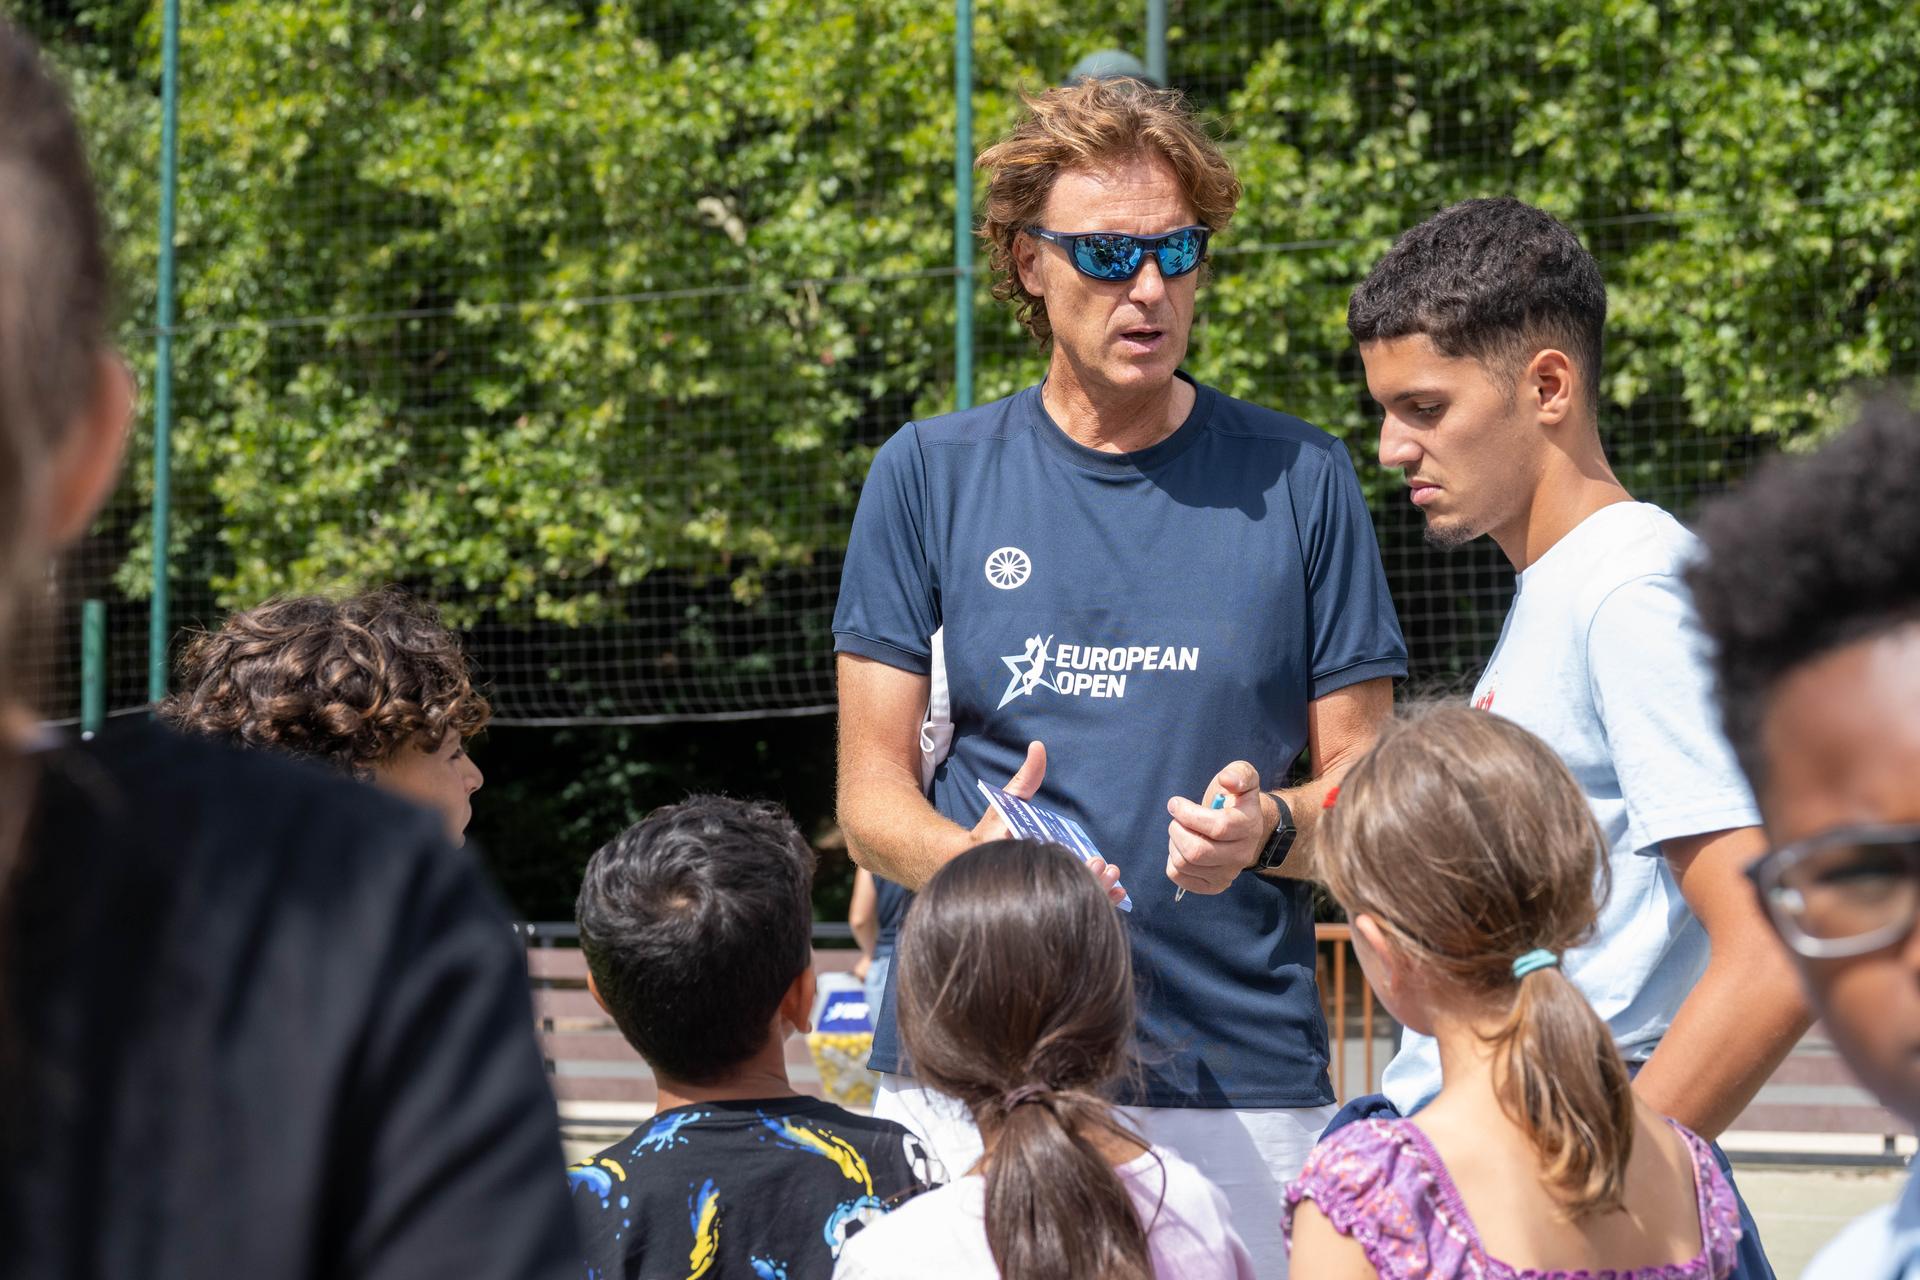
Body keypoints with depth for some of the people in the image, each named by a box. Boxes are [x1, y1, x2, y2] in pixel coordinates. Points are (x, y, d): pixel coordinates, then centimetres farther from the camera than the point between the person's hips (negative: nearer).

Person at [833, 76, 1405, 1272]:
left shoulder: (1301, 480, 6)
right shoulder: (930, 476, 7)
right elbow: (873, 796, 6)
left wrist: (1265, 830, -15)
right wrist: (977, 856, -16)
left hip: (1239, 1085, 0)